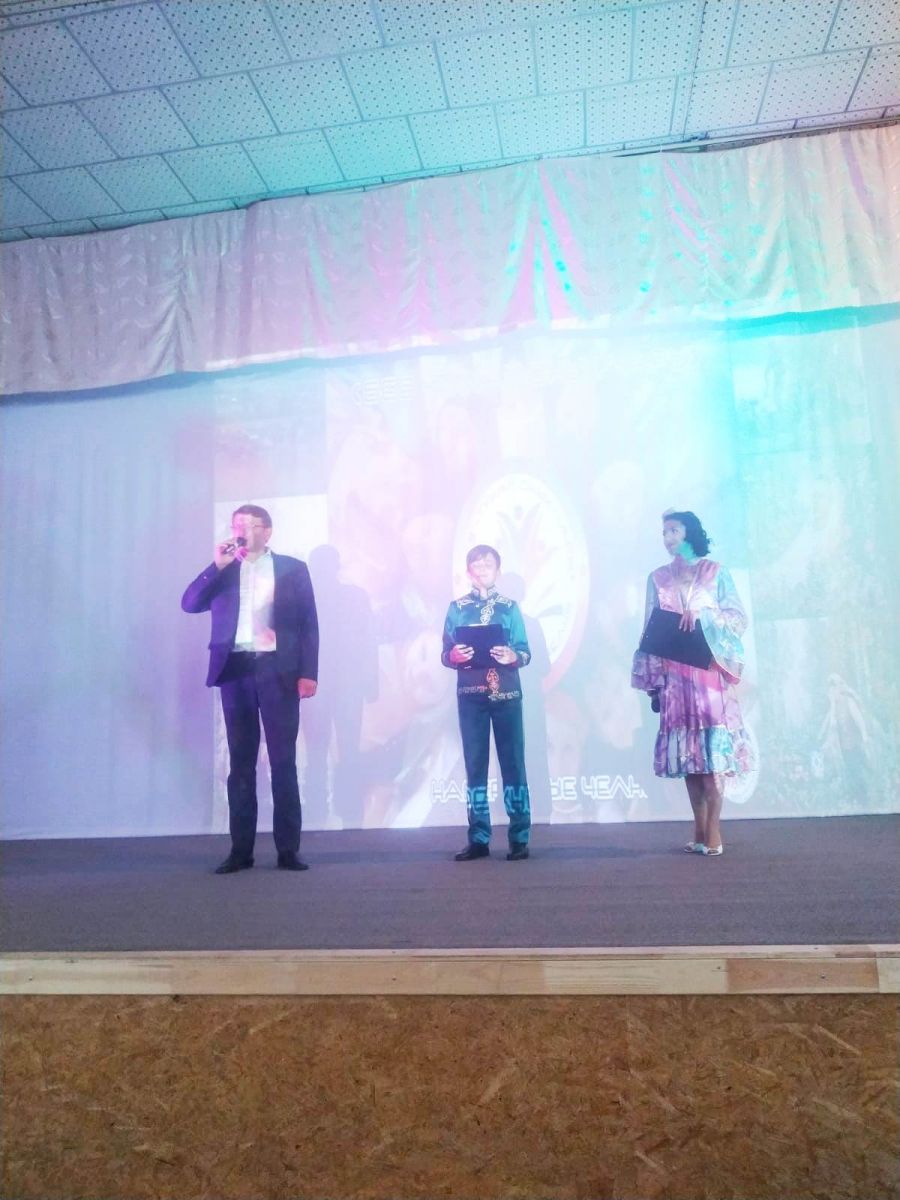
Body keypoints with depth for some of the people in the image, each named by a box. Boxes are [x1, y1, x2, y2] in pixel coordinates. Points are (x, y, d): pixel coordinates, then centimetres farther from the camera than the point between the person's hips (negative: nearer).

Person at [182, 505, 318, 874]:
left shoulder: (292, 568, 8)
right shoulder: (222, 570, 15)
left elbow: (308, 624, 3)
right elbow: (189, 604, 3)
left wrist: (308, 673, -6)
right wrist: (218, 565, -6)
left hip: (278, 670, -2)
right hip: (236, 671, 2)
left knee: (283, 761, 0)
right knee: (241, 763, 5)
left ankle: (288, 849, 5)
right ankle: (240, 850, 11)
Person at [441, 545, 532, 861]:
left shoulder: (510, 607, 6)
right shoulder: (457, 608, 7)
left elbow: (526, 653, 4)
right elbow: (445, 654, 6)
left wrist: (512, 657, -18)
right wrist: (454, 656, -16)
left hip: (507, 695, -1)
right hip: (470, 696, 1)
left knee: (513, 763, 1)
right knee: (474, 766, 5)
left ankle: (520, 838, 7)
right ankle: (478, 839, 12)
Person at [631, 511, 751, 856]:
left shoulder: (715, 572, 5)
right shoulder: (658, 579, 11)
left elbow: (739, 617, 0)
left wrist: (702, 613, -16)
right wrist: (651, 679, 2)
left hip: (709, 673, -2)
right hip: (674, 677, 3)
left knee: (712, 748, -8)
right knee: (686, 751, 2)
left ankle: (712, 831, -6)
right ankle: (700, 829, 8)